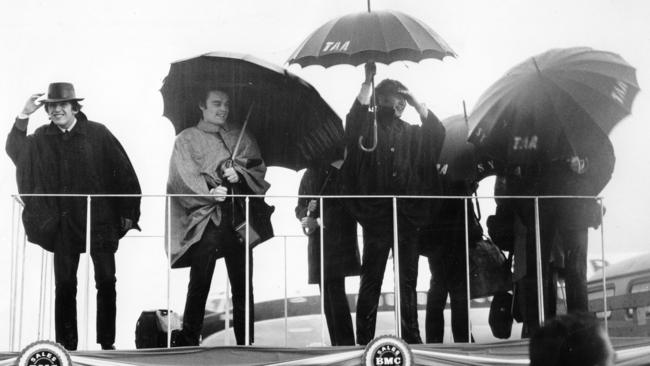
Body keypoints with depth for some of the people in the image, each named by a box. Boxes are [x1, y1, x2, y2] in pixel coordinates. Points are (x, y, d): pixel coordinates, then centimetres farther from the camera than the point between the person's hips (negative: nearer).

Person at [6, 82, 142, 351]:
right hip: (64, 225, 2)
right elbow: (15, 151, -9)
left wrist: (128, 213, -4)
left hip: (100, 220, -2)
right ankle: (66, 346, 14)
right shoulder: (42, 138, 5)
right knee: (64, 286, 5)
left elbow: (123, 172, -1)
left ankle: (107, 343, 11)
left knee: (106, 283, 1)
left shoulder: (98, 133, -2)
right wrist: (23, 116, -18)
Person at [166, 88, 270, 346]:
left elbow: (259, 168, 11)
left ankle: (246, 342, 11)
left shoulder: (240, 137, 18)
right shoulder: (187, 139, 6)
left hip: (237, 217, 4)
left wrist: (240, 174, -10)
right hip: (205, 218, -3)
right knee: (199, 283, -6)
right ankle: (188, 339, 1)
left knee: (243, 283, 4)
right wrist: (208, 191, -22)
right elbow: (185, 178, -6)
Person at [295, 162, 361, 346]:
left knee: (336, 291, -12)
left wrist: (320, 221, -13)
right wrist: (307, 210, -7)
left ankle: (346, 343, -9)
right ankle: (337, 344, 11)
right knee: (326, 294, 6)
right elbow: (299, 208, 17)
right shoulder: (309, 175, 15)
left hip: (338, 239, -6)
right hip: (317, 242, 6)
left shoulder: (341, 173, -4)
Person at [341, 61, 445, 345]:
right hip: (376, 215, -4)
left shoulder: (411, 133, 18)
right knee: (371, 280, -2)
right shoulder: (368, 127, 5)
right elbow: (355, 117, -16)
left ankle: (411, 337, 15)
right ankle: (364, 340, 3)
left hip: (408, 217, 4)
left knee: (408, 281, 8)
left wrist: (416, 103, -3)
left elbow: (437, 133, 3)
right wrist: (368, 81, -20)